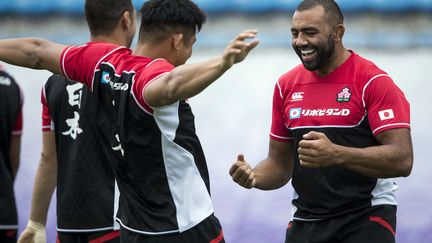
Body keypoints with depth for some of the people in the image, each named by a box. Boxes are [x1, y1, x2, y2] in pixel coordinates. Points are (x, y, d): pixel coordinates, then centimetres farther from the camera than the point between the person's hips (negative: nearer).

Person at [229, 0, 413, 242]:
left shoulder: (373, 82, -11)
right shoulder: (286, 86, 6)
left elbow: (402, 159, -19)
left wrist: (336, 155, -32)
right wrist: (253, 177, -9)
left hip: (365, 219, -5)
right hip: (306, 221, 5)